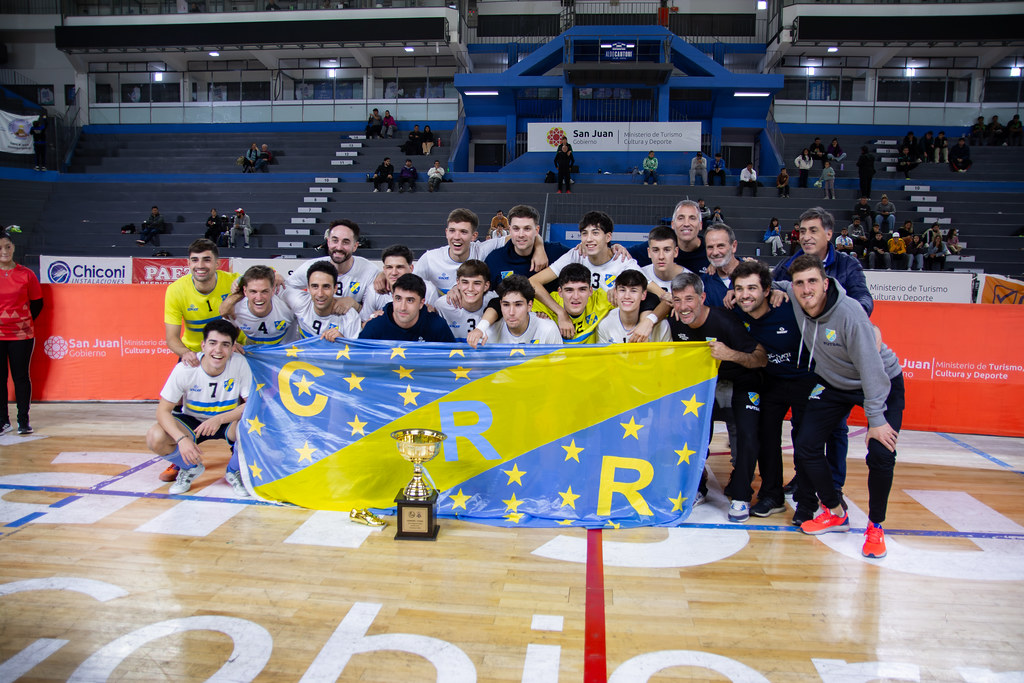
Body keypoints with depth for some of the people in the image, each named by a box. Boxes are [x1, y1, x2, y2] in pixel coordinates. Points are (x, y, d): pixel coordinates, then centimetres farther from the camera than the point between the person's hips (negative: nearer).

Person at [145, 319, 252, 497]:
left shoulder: (239, 364, -23)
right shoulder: (185, 369, -22)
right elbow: (163, 410, -17)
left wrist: (219, 419, -35)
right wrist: (182, 439, -35)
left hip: (228, 422, -1)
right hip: (192, 422, 1)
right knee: (155, 438, -25)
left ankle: (234, 472, 0)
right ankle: (191, 468, 8)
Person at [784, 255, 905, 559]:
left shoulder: (849, 313, -32)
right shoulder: (794, 299, -17)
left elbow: (871, 366, -29)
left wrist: (876, 418, -29)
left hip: (882, 383, -5)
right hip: (834, 383, 6)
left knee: (881, 454, -19)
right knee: (805, 446, -4)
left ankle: (875, 526, 6)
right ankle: (836, 513, 18)